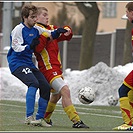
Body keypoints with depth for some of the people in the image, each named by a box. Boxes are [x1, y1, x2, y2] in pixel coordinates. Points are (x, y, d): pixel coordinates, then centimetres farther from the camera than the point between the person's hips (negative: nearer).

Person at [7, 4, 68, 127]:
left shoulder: (36, 29, 11)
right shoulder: (18, 29, -9)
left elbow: (50, 35, 21)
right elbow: (17, 49, -15)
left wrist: (58, 32, -1)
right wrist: (30, 46, -29)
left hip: (29, 64, 8)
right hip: (17, 63, -8)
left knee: (46, 87, -2)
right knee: (33, 83, -29)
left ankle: (39, 118, 7)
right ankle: (29, 117, -30)